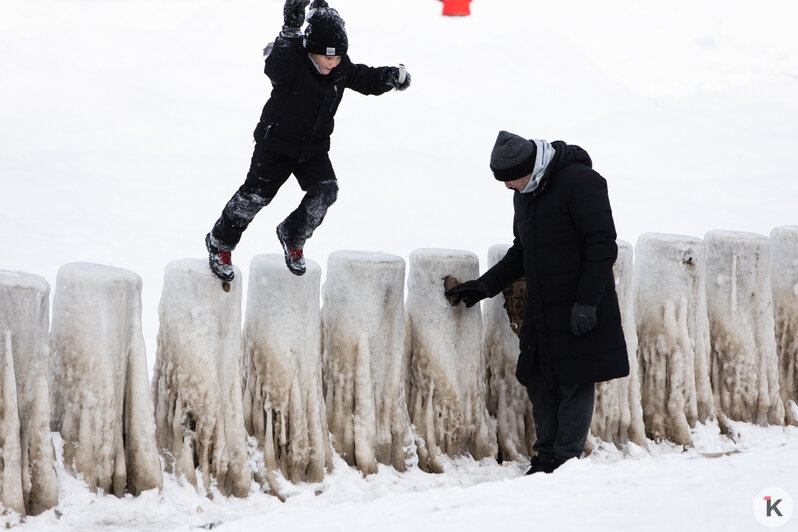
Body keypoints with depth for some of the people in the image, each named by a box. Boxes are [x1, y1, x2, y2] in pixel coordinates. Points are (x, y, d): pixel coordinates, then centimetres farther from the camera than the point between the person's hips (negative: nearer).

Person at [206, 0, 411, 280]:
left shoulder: (341, 68, -5)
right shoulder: (291, 61, -25)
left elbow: (366, 79, 12)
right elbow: (275, 66, -49)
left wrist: (393, 76, -7)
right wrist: (290, 30, -63)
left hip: (314, 149, 5)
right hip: (276, 144, -5)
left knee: (326, 191, -13)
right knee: (254, 196, 1)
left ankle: (292, 238, 12)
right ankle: (220, 243, 24)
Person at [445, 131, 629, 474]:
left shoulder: (579, 182, -16)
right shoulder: (524, 191, 11)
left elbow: (602, 247, -17)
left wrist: (586, 304, -19)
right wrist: (485, 286, 13)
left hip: (579, 312, -8)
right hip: (542, 311, 8)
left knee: (574, 383, -4)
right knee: (540, 382, 9)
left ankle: (566, 461, 1)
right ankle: (546, 459, 17)